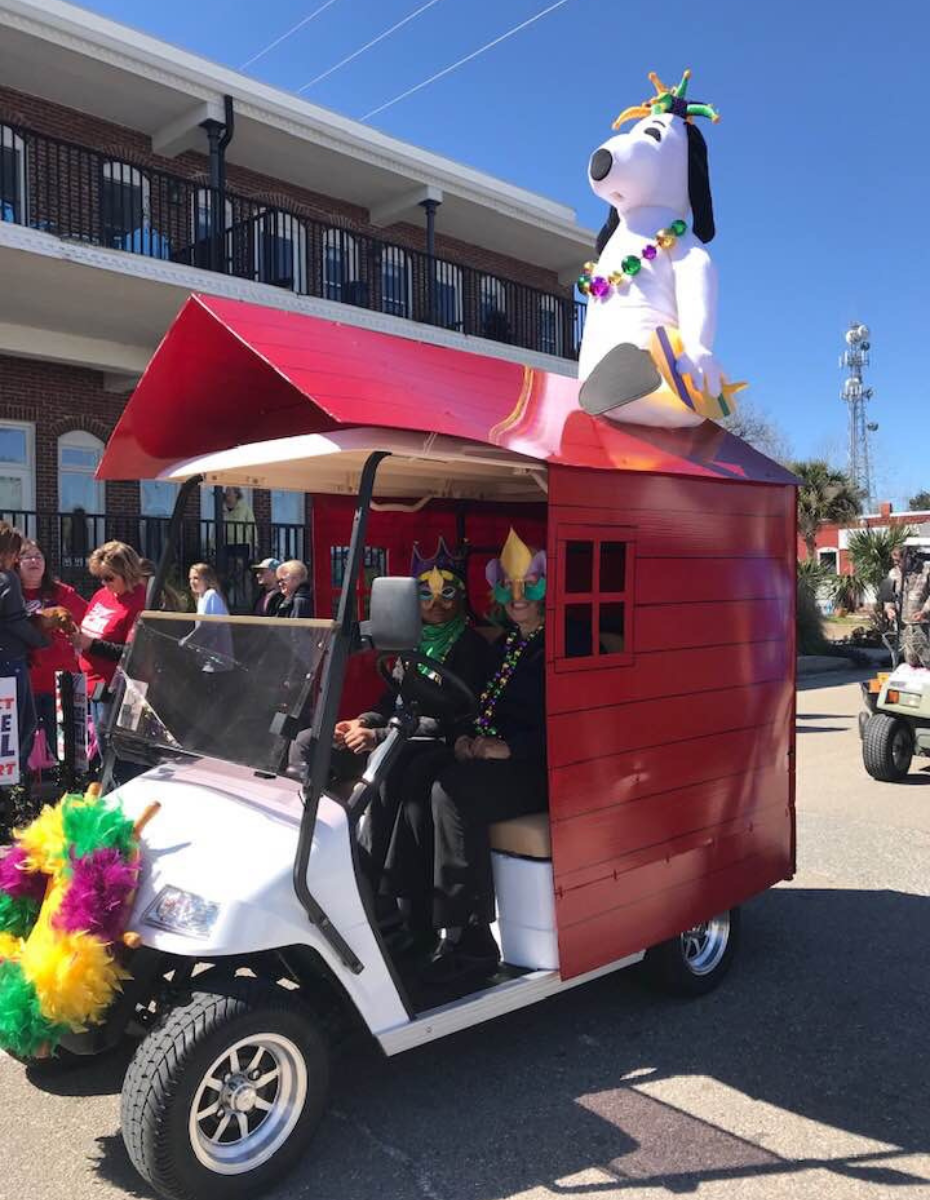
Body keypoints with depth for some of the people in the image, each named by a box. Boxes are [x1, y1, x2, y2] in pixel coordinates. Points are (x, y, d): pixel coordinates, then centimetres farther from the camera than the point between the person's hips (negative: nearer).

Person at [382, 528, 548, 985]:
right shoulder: (506, 642, 18)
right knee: (418, 775, -18)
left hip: (538, 764, -8)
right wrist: (470, 737, -1)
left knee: (453, 791, -30)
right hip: (491, 752, 8)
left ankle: (469, 938, -21)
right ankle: (413, 915, -15)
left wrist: (510, 747, -22)